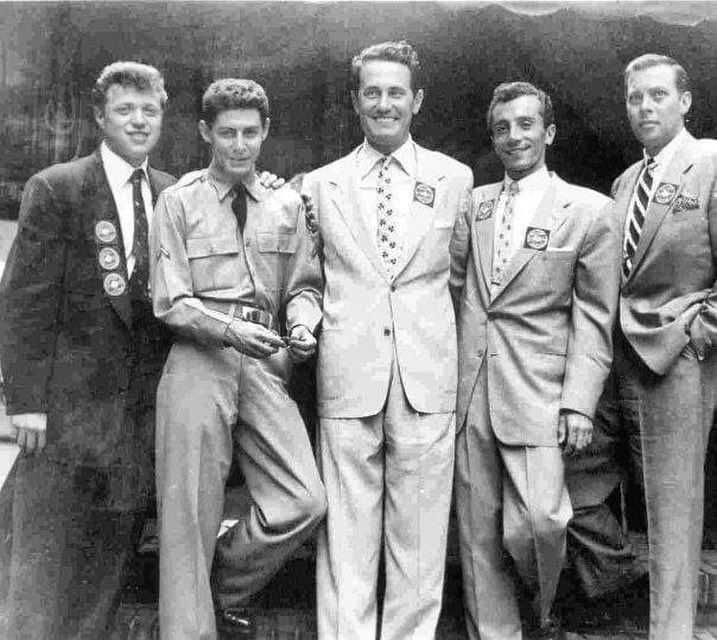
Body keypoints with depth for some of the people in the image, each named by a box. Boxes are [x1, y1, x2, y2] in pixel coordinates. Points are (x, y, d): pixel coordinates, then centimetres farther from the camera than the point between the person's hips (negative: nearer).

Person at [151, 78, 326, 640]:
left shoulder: (286, 204, 16)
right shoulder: (178, 202, 7)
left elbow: (304, 286, 17)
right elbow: (170, 302, -1)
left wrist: (303, 324, -6)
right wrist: (228, 329, -18)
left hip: (264, 363, 3)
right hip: (199, 361, -3)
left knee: (305, 502, -7)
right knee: (191, 515, -1)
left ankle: (230, 593, 18)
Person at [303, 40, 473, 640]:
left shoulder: (455, 178, 8)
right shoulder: (321, 184, 9)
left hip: (427, 378, 0)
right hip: (347, 375, 0)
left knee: (420, 536, 7)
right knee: (346, 536, 4)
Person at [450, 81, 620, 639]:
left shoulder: (588, 210, 1)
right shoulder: (473, 203, 12)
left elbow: (594, 317, -1)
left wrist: (579, 404, -8)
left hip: (537, 393, -3)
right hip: (469, 390, 4)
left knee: (537, 522, -11)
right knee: (478, 533, 8)